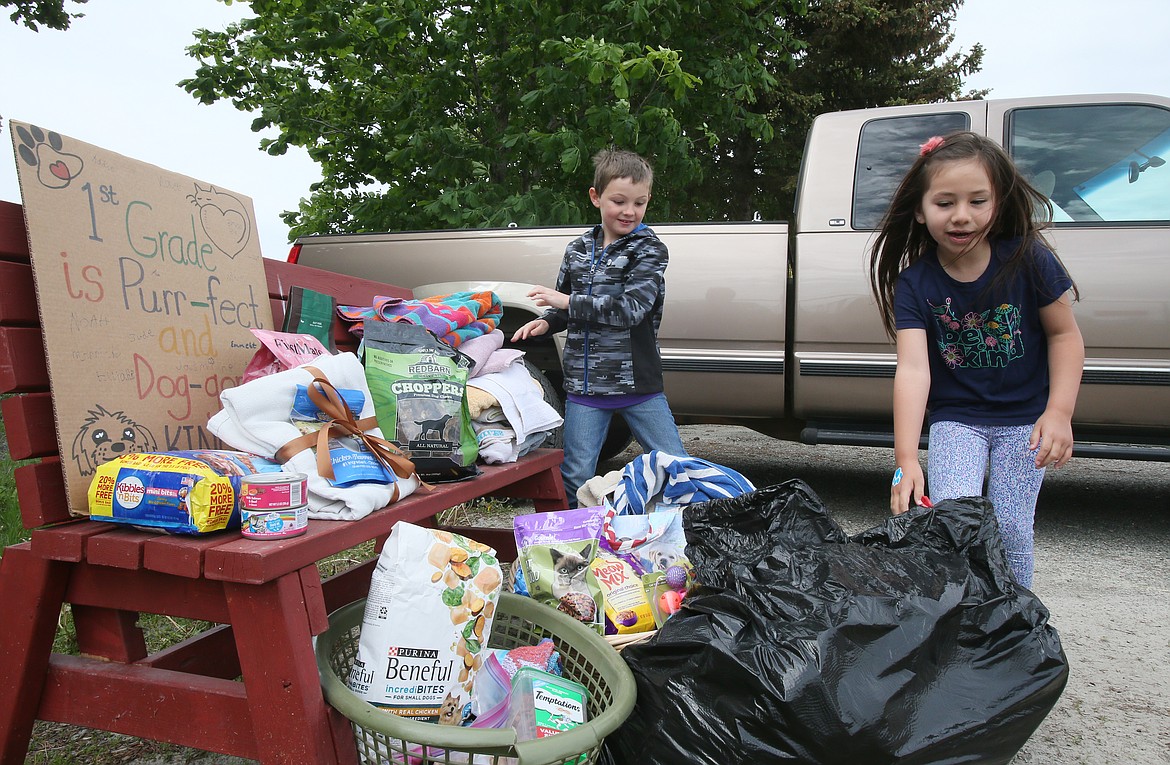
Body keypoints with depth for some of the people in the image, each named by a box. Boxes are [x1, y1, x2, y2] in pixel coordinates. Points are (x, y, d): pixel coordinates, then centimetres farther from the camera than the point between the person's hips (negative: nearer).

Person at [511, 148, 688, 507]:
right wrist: (546, 322, 1)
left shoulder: (649, 249, -6)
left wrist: (569, 301, -18)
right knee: (574, 476, 7)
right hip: (585, 386, 3)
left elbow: (630, 308, -20)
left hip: (639, 384, -3)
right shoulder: (577, 249, 8)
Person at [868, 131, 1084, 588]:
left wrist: (1059, 412, -14)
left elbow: (1065, 334, -1)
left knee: (1010, 526, -2)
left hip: (1025, 418, 0)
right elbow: (913, 368, -24)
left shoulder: (1028, 259, -12)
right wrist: (906, 459, -34)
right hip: (954, 418, 0)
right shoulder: (914, 282, -14)